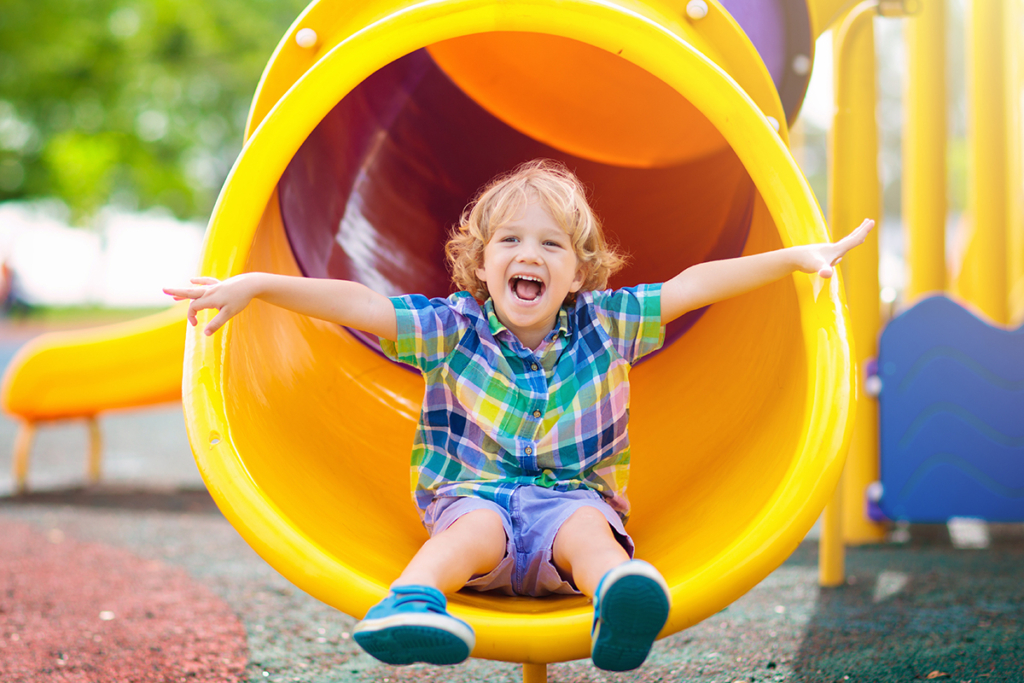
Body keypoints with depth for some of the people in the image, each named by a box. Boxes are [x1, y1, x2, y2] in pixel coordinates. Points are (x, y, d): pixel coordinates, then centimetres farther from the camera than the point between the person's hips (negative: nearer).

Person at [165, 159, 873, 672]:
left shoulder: (603, 323, 7)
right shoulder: (454, 327, 3)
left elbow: (695, 284, 4)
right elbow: (357, 304, -5)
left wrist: (797, 256, 2)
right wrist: (257, 284, -14)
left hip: (576, 497, 0)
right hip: (474, 493, 0)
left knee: (587, 528, -34)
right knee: (477, 528, -35)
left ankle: (620, 600, -67)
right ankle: (412, 600, -62)